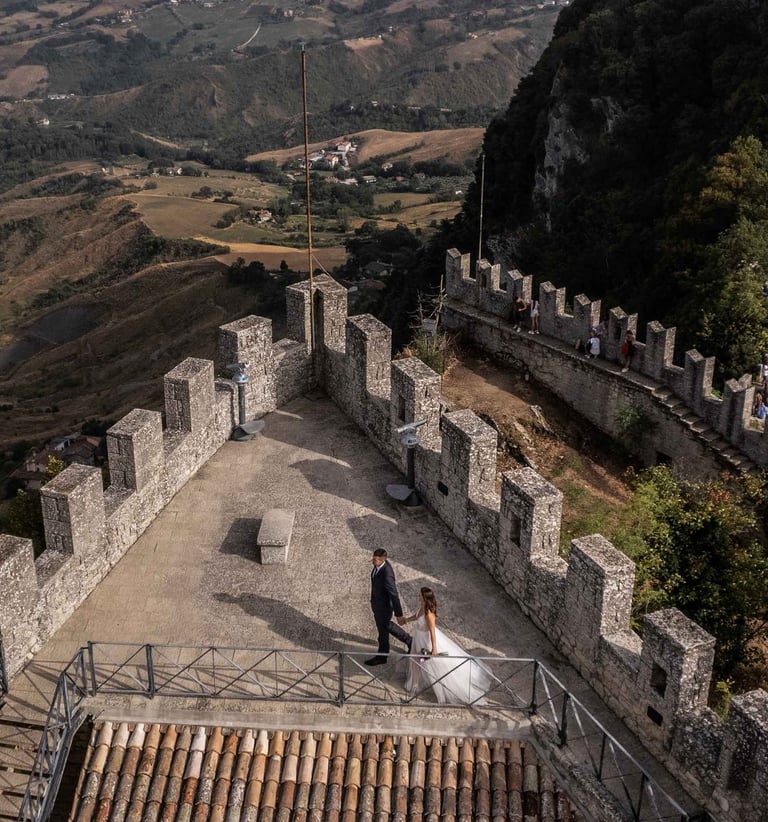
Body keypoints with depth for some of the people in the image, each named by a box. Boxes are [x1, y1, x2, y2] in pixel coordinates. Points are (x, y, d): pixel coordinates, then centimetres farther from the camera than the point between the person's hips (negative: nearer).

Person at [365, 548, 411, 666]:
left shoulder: (387, 574, -37)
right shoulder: (378, 565, -10)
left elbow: (394, 595, -31)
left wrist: (399, 615, -25)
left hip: (383, 606, -9)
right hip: (377, 602, 9)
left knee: (383, 630, 14)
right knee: (386, 625, 27)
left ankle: (381, 656, 38)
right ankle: (408, 641, 45)